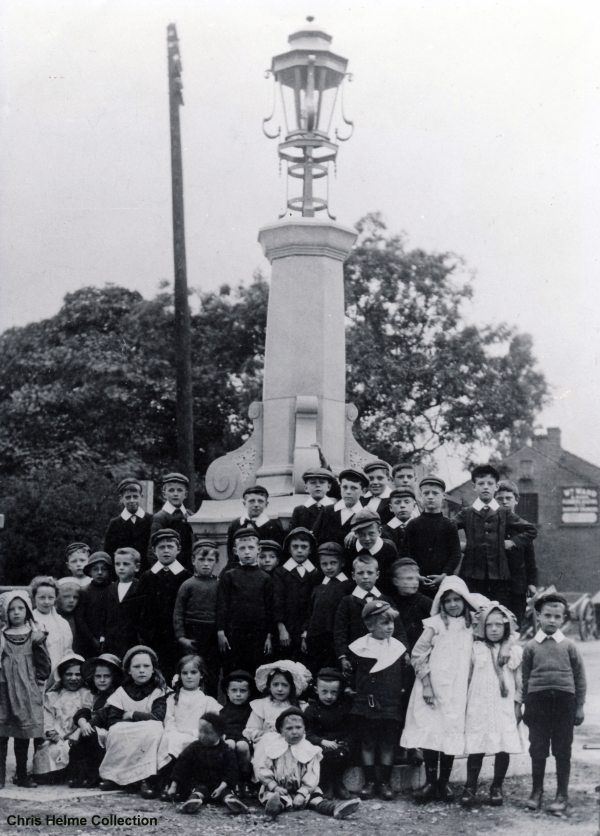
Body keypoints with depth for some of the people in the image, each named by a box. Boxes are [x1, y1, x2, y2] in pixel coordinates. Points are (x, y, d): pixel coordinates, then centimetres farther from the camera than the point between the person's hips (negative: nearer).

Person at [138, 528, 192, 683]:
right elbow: (140, 610, 8)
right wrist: (143, 635, 0)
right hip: (153, 640, 1)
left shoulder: (186, 577, 4)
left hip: (177, 640, -1)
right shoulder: (147, 577, 10)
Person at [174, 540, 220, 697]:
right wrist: (181, 637, -8)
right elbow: (178, 613, -1)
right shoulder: (188, 585, 1)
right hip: (192, 637, -2)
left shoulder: (220, 585, 6)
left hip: (214, 636, 2)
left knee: (212, 678, 6)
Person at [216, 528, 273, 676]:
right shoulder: (228, 576, 4)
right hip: (234, 634, -1)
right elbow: (222, 605, 2)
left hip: (258, 634, 1)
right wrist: (221, 633, -5)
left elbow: (269, 609, 7)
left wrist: (269, 636, 3)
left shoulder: (265, 578, 7)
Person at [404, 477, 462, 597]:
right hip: (418, 582, 0)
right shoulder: (413, 525, 9)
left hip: (444, 581, 0)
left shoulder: (449, 525, 8)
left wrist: (444, 575, -10)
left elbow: (456, 554, 4)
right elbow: (407, 553, 5)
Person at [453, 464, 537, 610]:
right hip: (473, 576, -1)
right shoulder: (466, 514, 9)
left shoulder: (504, 514, 12)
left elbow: (531, 531, 16)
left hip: (500, 576, 1)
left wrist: (513, 541, 5)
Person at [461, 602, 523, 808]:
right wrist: (465, 702, 7)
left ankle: (497, 787, 15)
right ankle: (470, 787, 9)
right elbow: (468, 677, 10)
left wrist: (517, 704, 5)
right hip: (479, 706, 0)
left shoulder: (515, 651, 6)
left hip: (505, 706, 0)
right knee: (476, 747, -1)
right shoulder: (476, 649, 6)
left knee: (504, 748, 0)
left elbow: (519, 679, 9)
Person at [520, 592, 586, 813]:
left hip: (564, 699, -1)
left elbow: (580, 677, 5)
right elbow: (525, 678, 8)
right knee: (537, 748, 6)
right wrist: (525, 706, 6)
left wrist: (579, 706, 3)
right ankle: (536, 792, 18)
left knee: (563, 750, 4)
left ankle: (562, 795, 13)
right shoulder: (531, 647, 3)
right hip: (537, 699, 1)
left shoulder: (569, 646, 2)